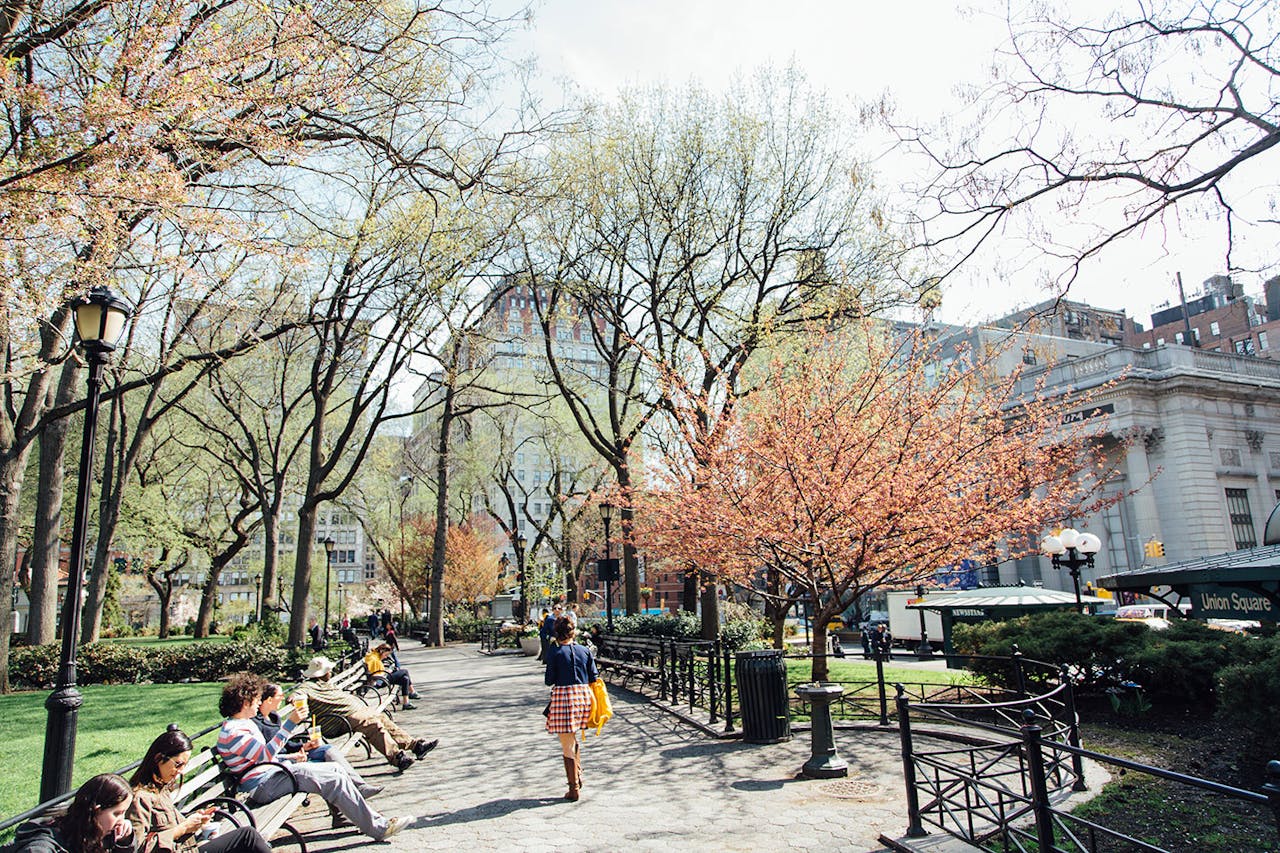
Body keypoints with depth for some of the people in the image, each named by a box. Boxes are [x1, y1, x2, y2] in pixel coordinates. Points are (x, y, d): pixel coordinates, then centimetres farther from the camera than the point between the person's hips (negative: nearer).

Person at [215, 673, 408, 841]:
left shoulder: (245, 722, 14)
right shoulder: (231, 731, -17)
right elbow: (265, 755, -26)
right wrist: (290, 723, -30)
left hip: (272, 773, 10)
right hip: (263, 786, -10)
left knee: (336, 770, 1)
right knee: (335, 780, -18)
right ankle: (378, 828, -13)